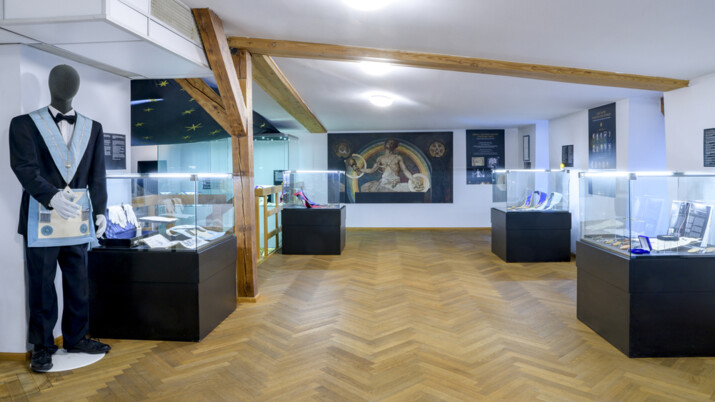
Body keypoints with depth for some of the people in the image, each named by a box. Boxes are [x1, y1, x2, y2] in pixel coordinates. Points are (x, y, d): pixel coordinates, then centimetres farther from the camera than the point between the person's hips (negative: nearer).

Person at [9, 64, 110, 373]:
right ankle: (42, 346, 19)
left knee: (78, 284, 10)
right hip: (41, 219, -3)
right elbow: (24, 167, -12)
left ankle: (76, 338, 25)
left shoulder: (93, 128, 10)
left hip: (77, 219, 3)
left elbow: (97, 175, 6)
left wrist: (100, 211, -3)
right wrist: (52, 197, -28)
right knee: (42, 285, 6)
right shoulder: (24, 124, 1)